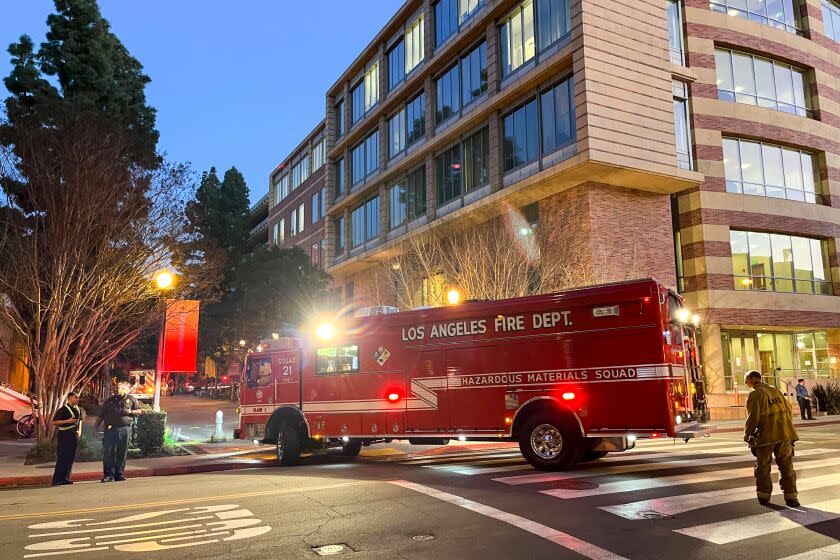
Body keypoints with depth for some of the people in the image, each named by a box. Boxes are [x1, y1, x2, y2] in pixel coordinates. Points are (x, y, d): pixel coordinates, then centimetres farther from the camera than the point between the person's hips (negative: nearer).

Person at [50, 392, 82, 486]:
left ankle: (66, 478, 13)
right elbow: (54, 422, -13)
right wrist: (67, 421, -20)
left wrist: (79, 430, 12)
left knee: (71, 457, 7)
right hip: (64, 435, -7)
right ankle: (57, 480, -2)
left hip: (74, 435, 7)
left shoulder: (78, 409, 11)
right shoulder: (63, 410, -11)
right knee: (62, 458, -7)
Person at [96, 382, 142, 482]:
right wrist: (96, 427, 8)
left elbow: (139, 411, 14)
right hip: (110, 429, 1)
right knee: (108, 452, -5)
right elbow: (102, 415, 17)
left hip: (125, 429, -1)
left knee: (122, 453, 3)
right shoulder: (110, 400, 15)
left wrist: (130, 412, -5)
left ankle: (119, 474, 11)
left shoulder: (131, 399, 12)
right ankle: (109, 475, 0)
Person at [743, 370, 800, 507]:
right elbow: (789, 411, 13)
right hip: (785, 434, 5)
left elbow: (753, 418, -13)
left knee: (762, 467, 10)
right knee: (786, 467, 11)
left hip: (766, 437, -5)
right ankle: (791, 497, 10)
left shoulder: (755, 394, -8)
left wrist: (747, 435, -2)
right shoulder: (776, 391, 12)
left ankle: (763, 496, 16)